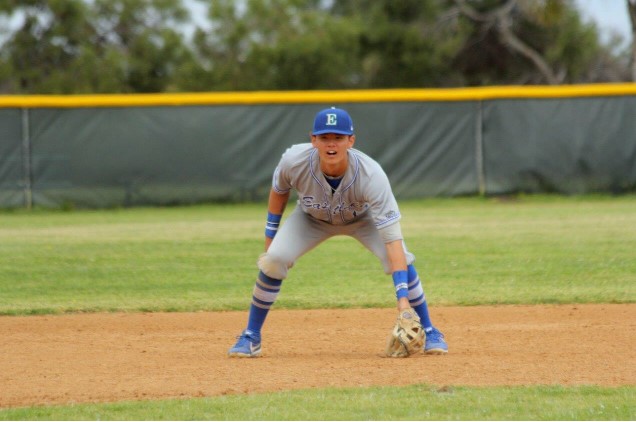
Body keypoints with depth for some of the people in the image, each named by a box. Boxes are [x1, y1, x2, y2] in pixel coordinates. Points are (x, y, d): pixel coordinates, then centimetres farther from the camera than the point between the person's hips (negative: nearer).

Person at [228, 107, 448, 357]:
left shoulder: (371, 175, -41)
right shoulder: (294, 161, -35)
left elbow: (392, 239, -44)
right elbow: (279, 191, -8)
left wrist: (403, 298, -50)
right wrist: (270, 236, -2)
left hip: (363, 219, -1)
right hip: (312, 219, 1)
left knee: (401, 259, -23)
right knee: (274, 259, -21)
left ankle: (429, 332, -2)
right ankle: (251, 337, -2)